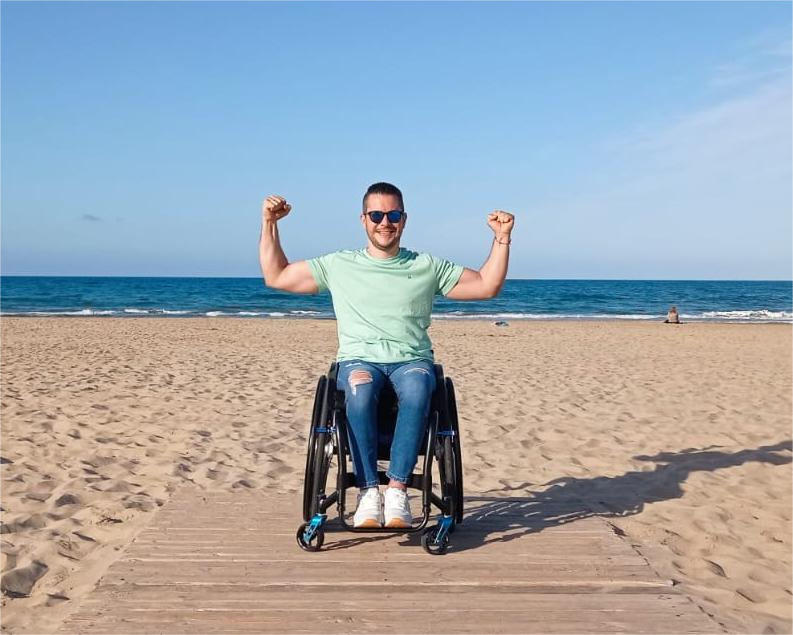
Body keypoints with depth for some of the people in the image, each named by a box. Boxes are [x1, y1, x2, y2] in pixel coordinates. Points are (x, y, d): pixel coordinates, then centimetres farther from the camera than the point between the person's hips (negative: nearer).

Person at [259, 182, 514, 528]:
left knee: (416, 391, -38)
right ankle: (368, 493, -33)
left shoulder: (427, 267, 17)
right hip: (359, 360, 0)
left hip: (413, 361, 0)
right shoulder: (339, 265, 17)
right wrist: (269, 225, 11)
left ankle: (397, 491, -35)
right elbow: (275, 277, 19)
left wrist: (502, 238, 5)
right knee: (360, 390, -38)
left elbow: (487, 285, 16)